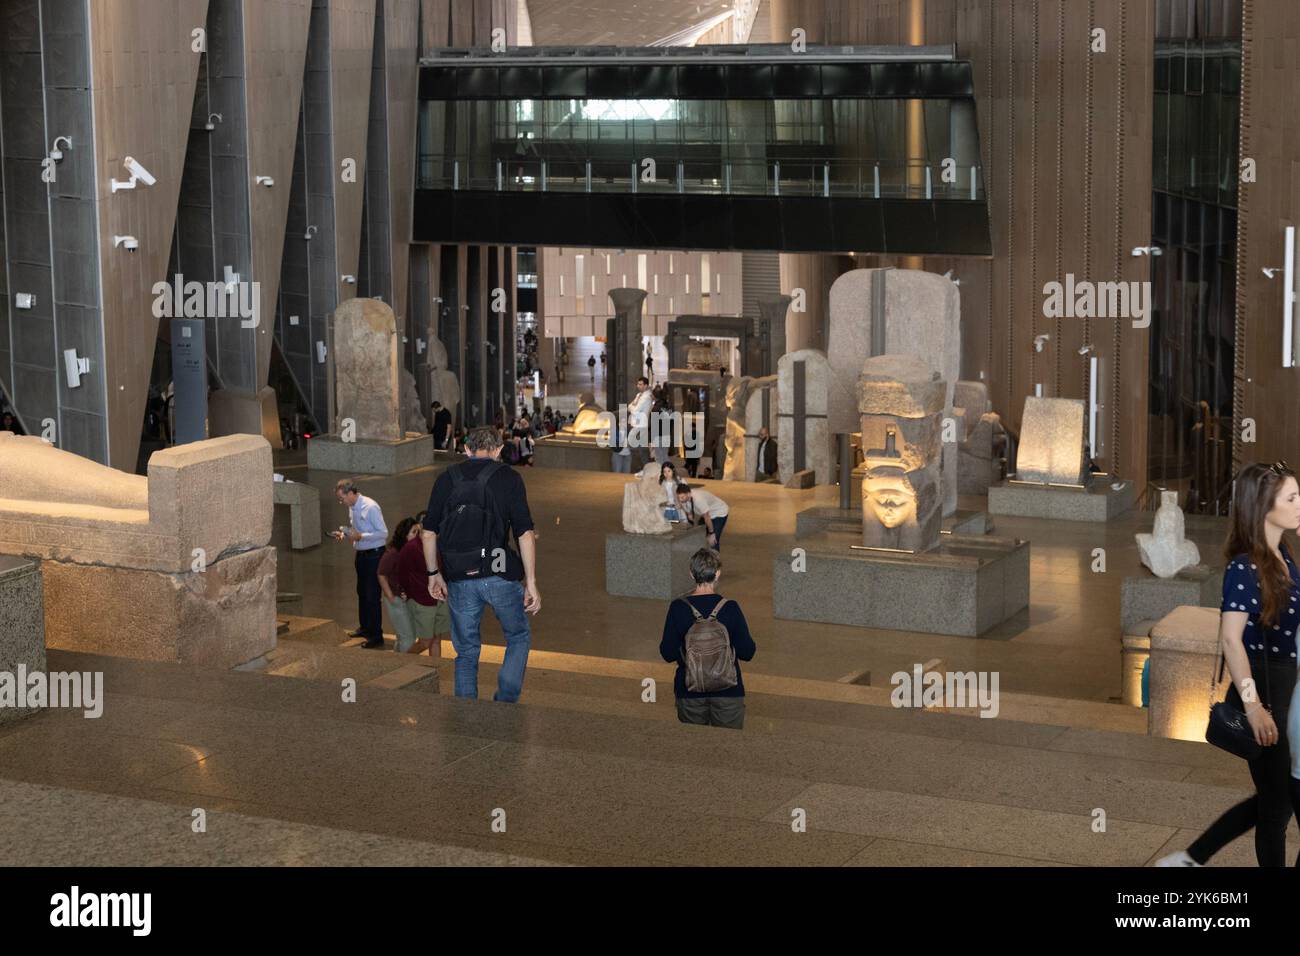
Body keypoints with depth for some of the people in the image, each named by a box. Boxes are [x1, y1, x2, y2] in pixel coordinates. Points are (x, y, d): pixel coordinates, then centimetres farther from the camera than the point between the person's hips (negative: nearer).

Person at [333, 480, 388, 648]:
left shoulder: (371, 507, -20)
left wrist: (360, 536, -26)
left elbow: (383, 533, -20)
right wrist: (344, 535, 0)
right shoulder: (352, 508, 5)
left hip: (374, 555, -9)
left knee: (372, 596, -6)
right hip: (361, 554, 9)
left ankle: (376, 636, 1)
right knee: (362, 592, 21)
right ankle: (365, 627, 38)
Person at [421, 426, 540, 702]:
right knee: (518, 637, 19)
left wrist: (434, 574, 17)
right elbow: (525, 533, -7)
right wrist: (531, 583, -4)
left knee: (466, 651, 14)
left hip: (460, 578, 2)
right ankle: (504, 704, 7)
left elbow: (429, 533, 6)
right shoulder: (508, 476, -1)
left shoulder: (447, 478, 7)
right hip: (500, 575, -2)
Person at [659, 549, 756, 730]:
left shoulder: (678, 608, -9)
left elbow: (668, 654, -4)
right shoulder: (730, 608, -13)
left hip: (689, 689, 1)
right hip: (727, 691, -1)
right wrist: (754, 646, 14)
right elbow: (746, 653, -8)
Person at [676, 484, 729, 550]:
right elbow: (689, 515, -1)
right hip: (705, 514, 7)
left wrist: (711, 534, -21)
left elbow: (707, 517, -30)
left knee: (713, 542, -16)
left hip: (719, 513, -7)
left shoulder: (698, 499, -39)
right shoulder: (683, 500, -16)